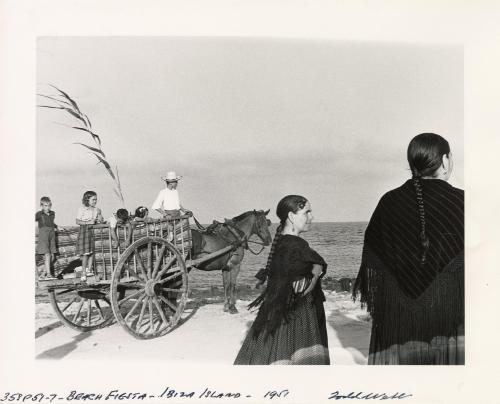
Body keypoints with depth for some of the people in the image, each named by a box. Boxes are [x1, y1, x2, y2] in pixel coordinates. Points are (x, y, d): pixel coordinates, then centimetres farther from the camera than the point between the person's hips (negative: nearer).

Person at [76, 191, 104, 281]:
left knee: (92, 251, 2)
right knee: (85, 253, -6)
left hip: (94, 230, 4)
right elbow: (78, 221, -8)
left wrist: (100, 220, -11)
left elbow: (100, 221, 12)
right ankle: (83, 273, 1)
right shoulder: (81, 209, -4)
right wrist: (88, 222, -18)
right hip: (84, 230, -4)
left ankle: (89, 270, 12)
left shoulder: (97, 209, 9)